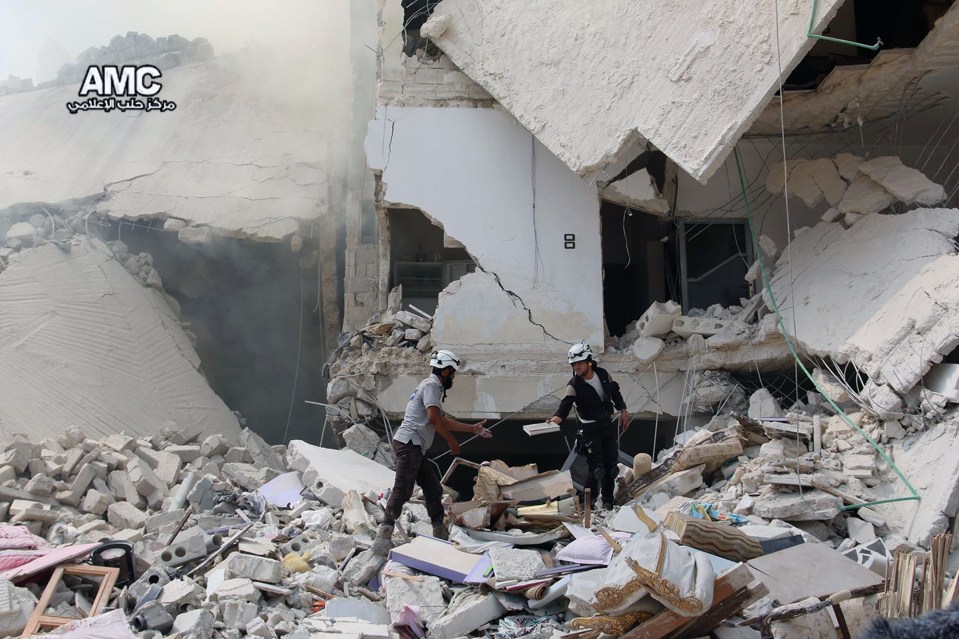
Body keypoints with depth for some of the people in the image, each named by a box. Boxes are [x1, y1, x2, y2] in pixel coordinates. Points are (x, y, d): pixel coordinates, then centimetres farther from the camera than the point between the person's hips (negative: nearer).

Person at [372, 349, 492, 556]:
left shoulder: (433, 386, 24)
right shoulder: (432, 384, -7)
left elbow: (444, 420, 30)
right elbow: (434, 417, -20)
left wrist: (473, 428, 34)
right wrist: (452, 441, -11)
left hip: (415, 448, 11)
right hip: (409, 444, -11)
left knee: (433, 490, 13)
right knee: (403, 490, -17)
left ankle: (440, 533, 21)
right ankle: (383, 537, -21)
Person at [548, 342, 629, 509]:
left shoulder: (603, 374, -2)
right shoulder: (574, 385, -15)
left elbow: (615, 392, 14)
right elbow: (566, 403, -29)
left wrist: (623, 410, 15)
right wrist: (557, 417, -48)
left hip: (608, 425, 5)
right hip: (590, 430, -5)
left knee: (611, 465, 10)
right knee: (596, 468, -10)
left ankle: (608, 501, 25)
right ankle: (589, 502, 6)